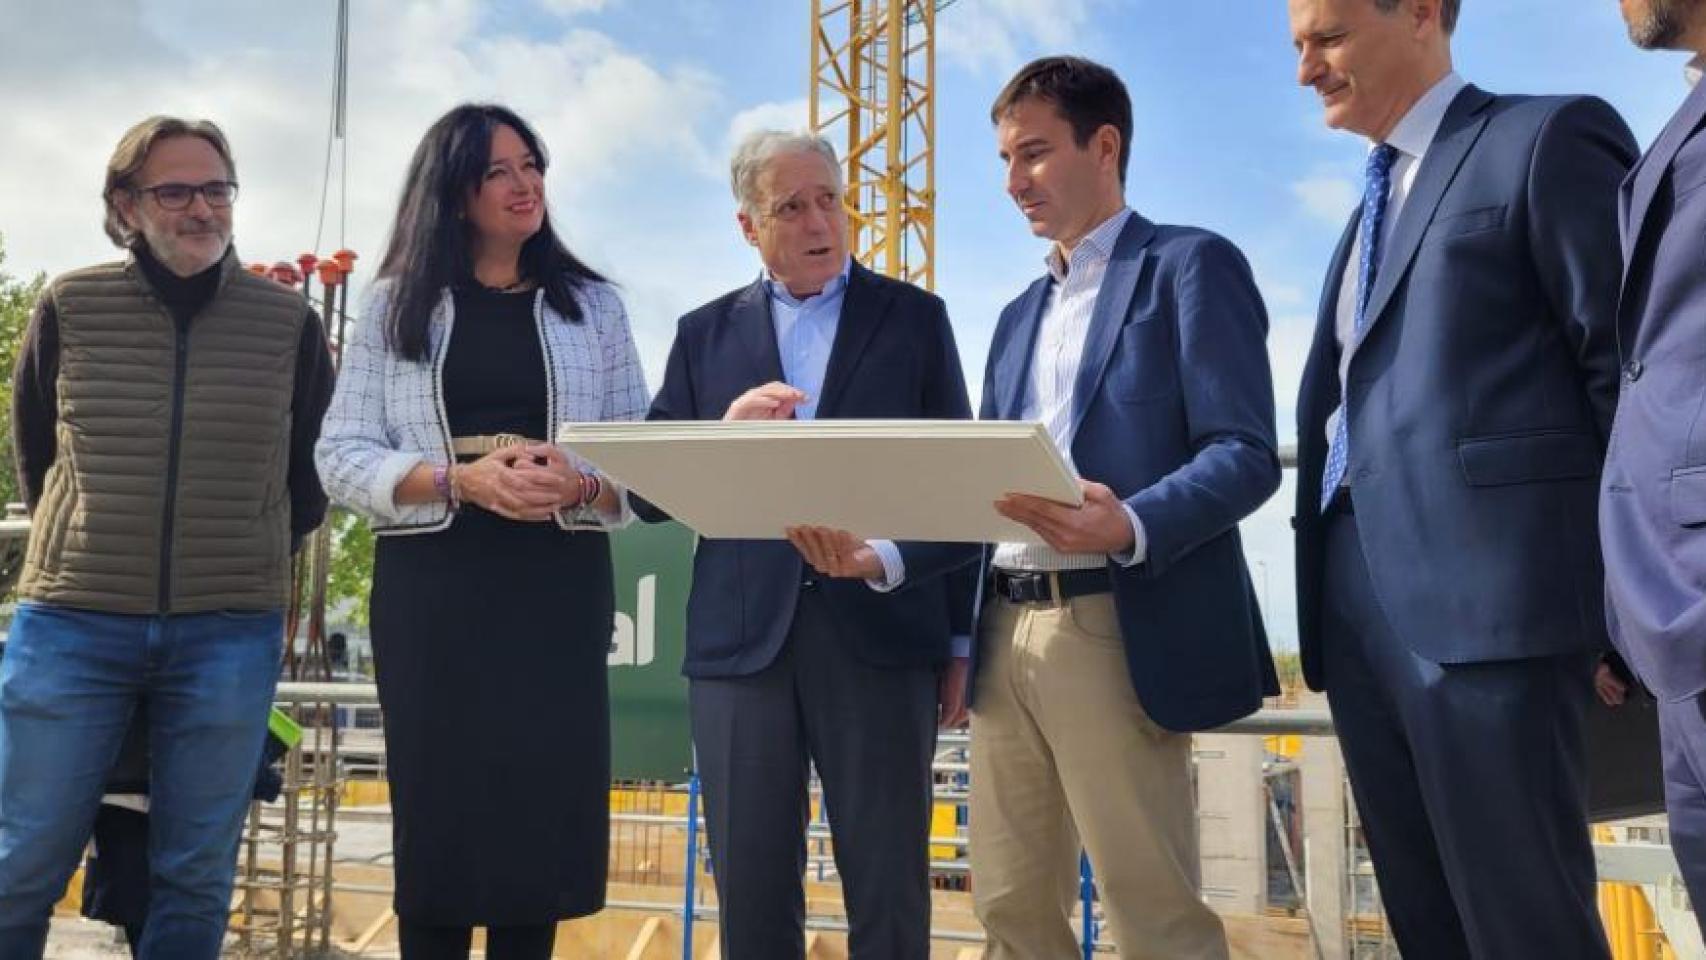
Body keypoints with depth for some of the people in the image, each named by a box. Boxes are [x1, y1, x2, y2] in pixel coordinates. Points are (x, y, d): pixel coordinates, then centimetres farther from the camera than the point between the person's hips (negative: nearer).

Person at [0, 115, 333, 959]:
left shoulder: (289, 321, 2)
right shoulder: (69, 307, 2)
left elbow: (316, 465, 14)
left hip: (230, 631, 0)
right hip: (74, 618, 0)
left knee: (195, 877, 9)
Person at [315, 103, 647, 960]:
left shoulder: (592, 304, 9)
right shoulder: (397, 305, 6)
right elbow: (342, 456, 0)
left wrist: (579, 485, -16)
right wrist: (461, 479, -16)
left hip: (556, 591, 1)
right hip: (432, 589, 0)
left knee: (541, 812, 3)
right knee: (437, 814, 4)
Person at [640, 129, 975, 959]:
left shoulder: (914, 317, 8)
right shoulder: (704, 333, 12)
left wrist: (886, 561, -12)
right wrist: (726, 432, -11)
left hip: (880, 635, -1)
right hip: (741, 641, 2)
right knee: (749, 890, 9)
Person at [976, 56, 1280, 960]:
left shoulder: (1190, 264, 0)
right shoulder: (1019, 314, 22)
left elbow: (1245, 454, -10)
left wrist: (1130, 528, -27)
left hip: (1115, 630, -7)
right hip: (1004, 632, 7)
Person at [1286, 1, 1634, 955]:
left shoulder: (1552, 137, 0)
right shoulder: (1376, 205, 25)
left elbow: (1632, 365, -7)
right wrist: (1329, 599, 14)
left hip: (1488, 600, -8)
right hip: (1362, 614, 8)